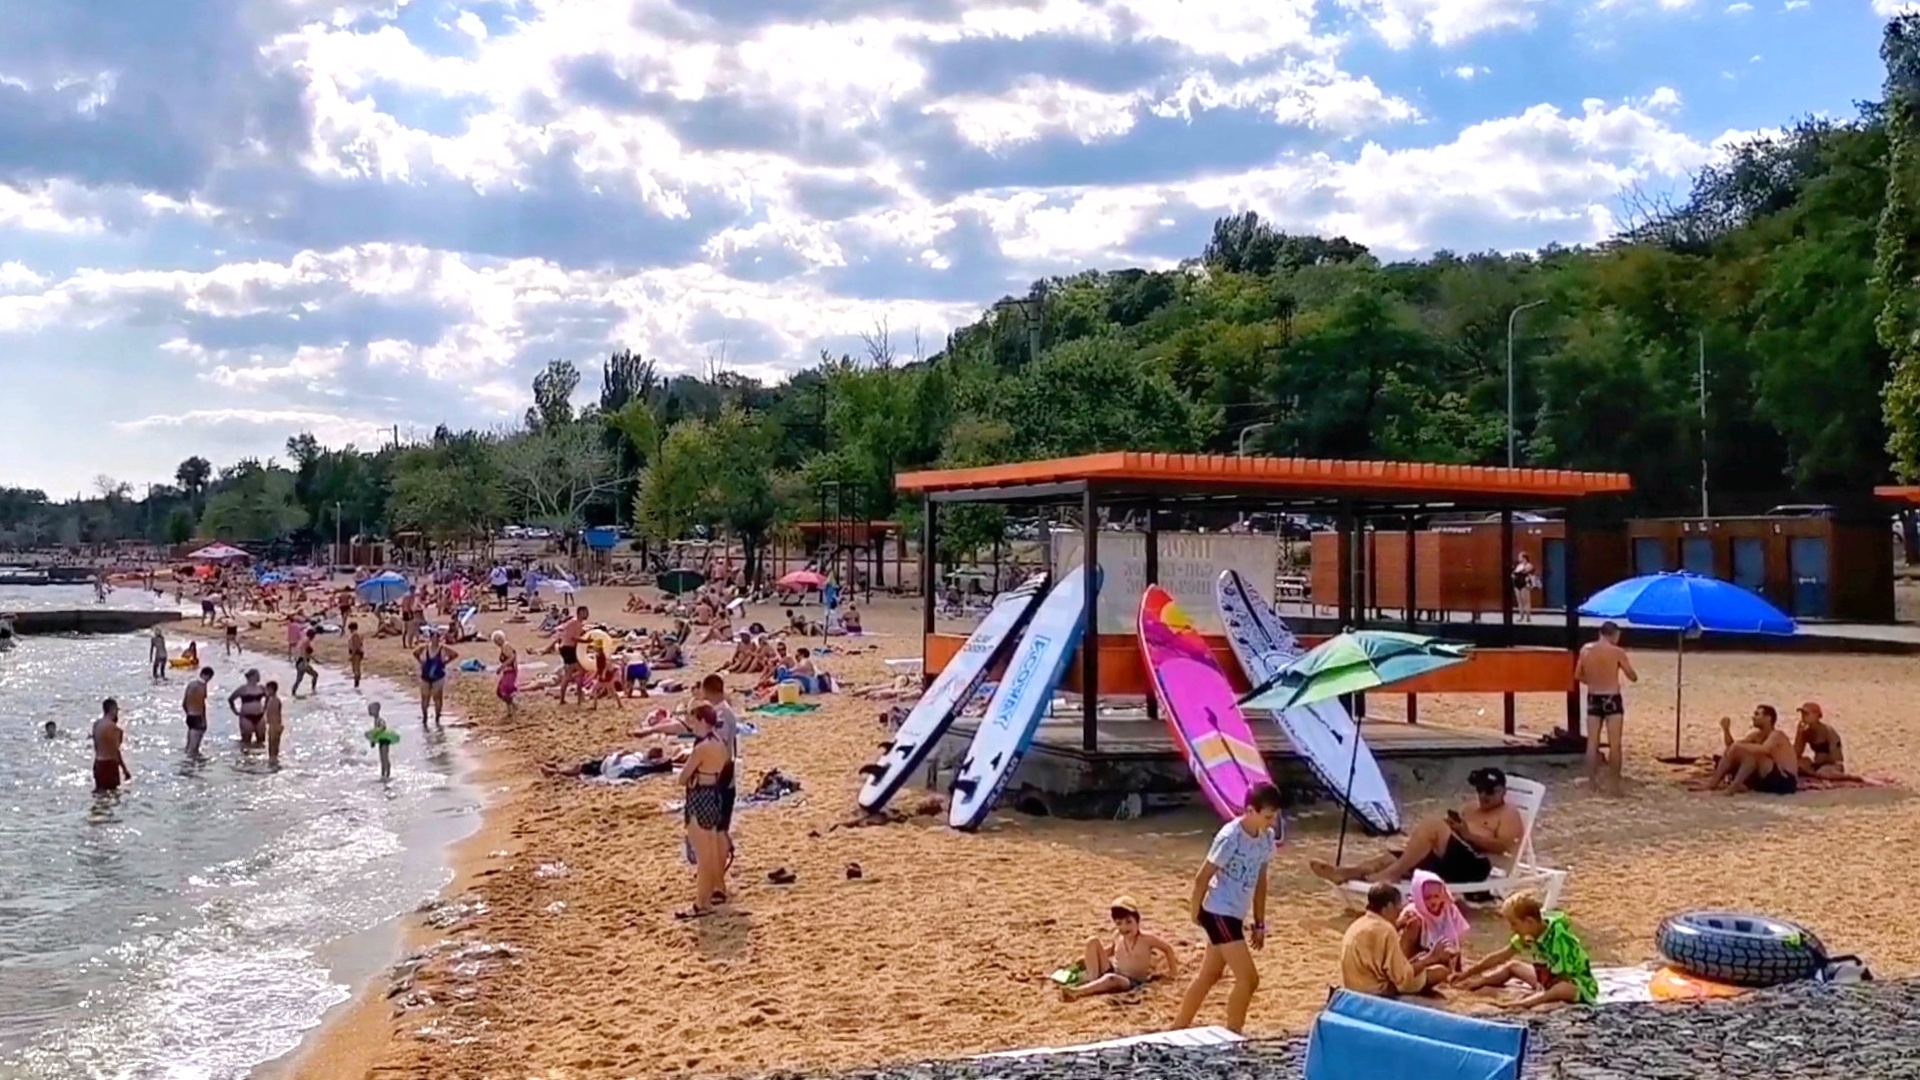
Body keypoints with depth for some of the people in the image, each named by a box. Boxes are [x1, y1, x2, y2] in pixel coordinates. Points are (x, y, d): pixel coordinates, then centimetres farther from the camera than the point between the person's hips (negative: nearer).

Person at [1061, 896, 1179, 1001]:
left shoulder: (1146, 938, -12)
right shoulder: (1117, 936, 4)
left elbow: (1168, 948, -1)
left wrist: (1173, 971, 5)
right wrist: (1090, 957, 17)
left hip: (1132, 982, -6)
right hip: (1113, 972, 6)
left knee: (1110, 978, -43)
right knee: (1093, 941, -6)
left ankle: (1077, 992, -53)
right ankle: (1092, 979, -14)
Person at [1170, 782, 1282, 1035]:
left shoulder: (1266, 837, 0)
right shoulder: (1230, 837, -23)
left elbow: (1260, 881, 11)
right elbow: (1203, 877, -15)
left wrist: (1259, 923, 13)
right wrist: (1195, 911, -3)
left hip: (1235, 915, 8)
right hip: (1219, 914, -8)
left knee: (1209, 975, 18)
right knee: (1248, 979, -10)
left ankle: (1178, 1028, 30)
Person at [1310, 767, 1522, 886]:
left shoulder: (1509, 815, 9)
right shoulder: (1473, 810, 33)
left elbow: (1503, 846, -9)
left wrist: (1467, 834, -18)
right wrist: (1453, 829, 3)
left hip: (1475, 865, -8)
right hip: (1451, 860, 8)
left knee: (1433, 825, -31)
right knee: (1393, 857, -11)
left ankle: (1391, 873, -32)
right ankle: (1344, 873, -29)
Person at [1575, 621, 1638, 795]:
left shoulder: (1585, 649, 3)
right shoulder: (1617, 652, -10)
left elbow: (1578, 675, 10)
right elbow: (1633, 677, -3)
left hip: (1593, 699, 4)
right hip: (1612, 700, -4)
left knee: (1592, 743, 8)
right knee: (1615, 744, 2)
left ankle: (1592, 782, 11)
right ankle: (1614, 782, 4)